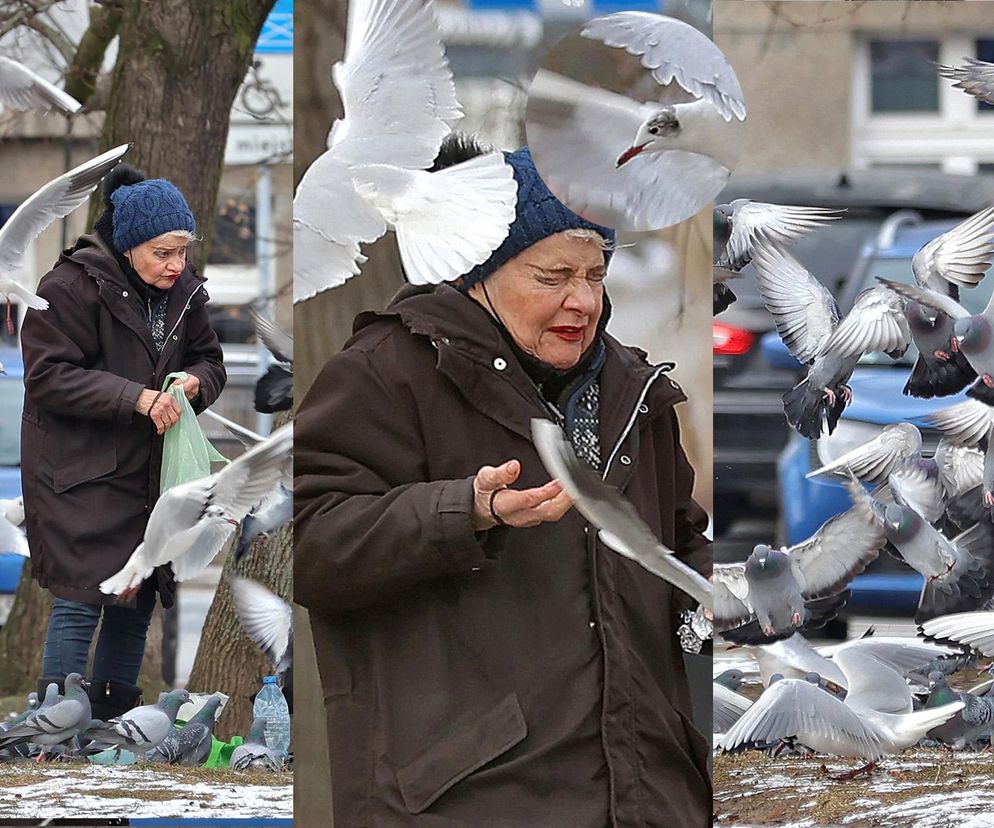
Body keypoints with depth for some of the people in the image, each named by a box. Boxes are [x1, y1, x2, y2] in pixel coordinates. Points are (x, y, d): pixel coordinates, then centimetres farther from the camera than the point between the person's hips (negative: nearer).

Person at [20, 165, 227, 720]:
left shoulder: (183, 291, 5)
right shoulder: (74, 287, -16)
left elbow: (211, 361, 15)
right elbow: (49, 376, -19)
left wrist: (194, 381, -11)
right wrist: (136, 398, -27)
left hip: (150, 468, 7)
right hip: (82, 474, -7)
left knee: (138, 598, 12)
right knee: (82, 598, -11)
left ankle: (117, 715, 25)